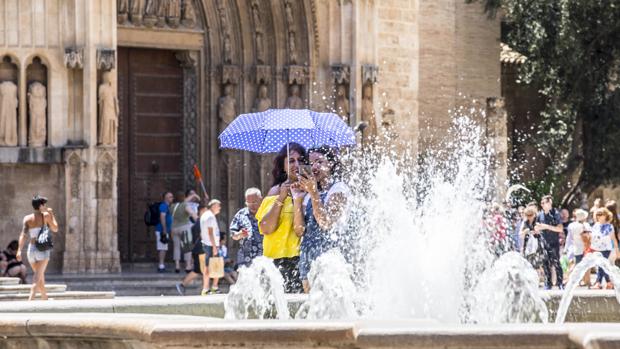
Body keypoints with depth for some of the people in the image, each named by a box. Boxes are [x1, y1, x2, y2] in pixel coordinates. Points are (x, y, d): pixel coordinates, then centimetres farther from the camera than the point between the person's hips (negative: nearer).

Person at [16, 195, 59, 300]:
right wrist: (52, 214, 16)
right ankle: (30, 301, -28)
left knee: (40, 276, 22)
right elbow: (55, 229, 8)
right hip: (43, 249, -4)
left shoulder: (27, 218, 4)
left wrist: (19, 250, -13)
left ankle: (45, 298, 38)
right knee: (37, 277, -11)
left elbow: (23, 234, -7)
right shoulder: (46, 216, -3)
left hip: (31, 249, 4)